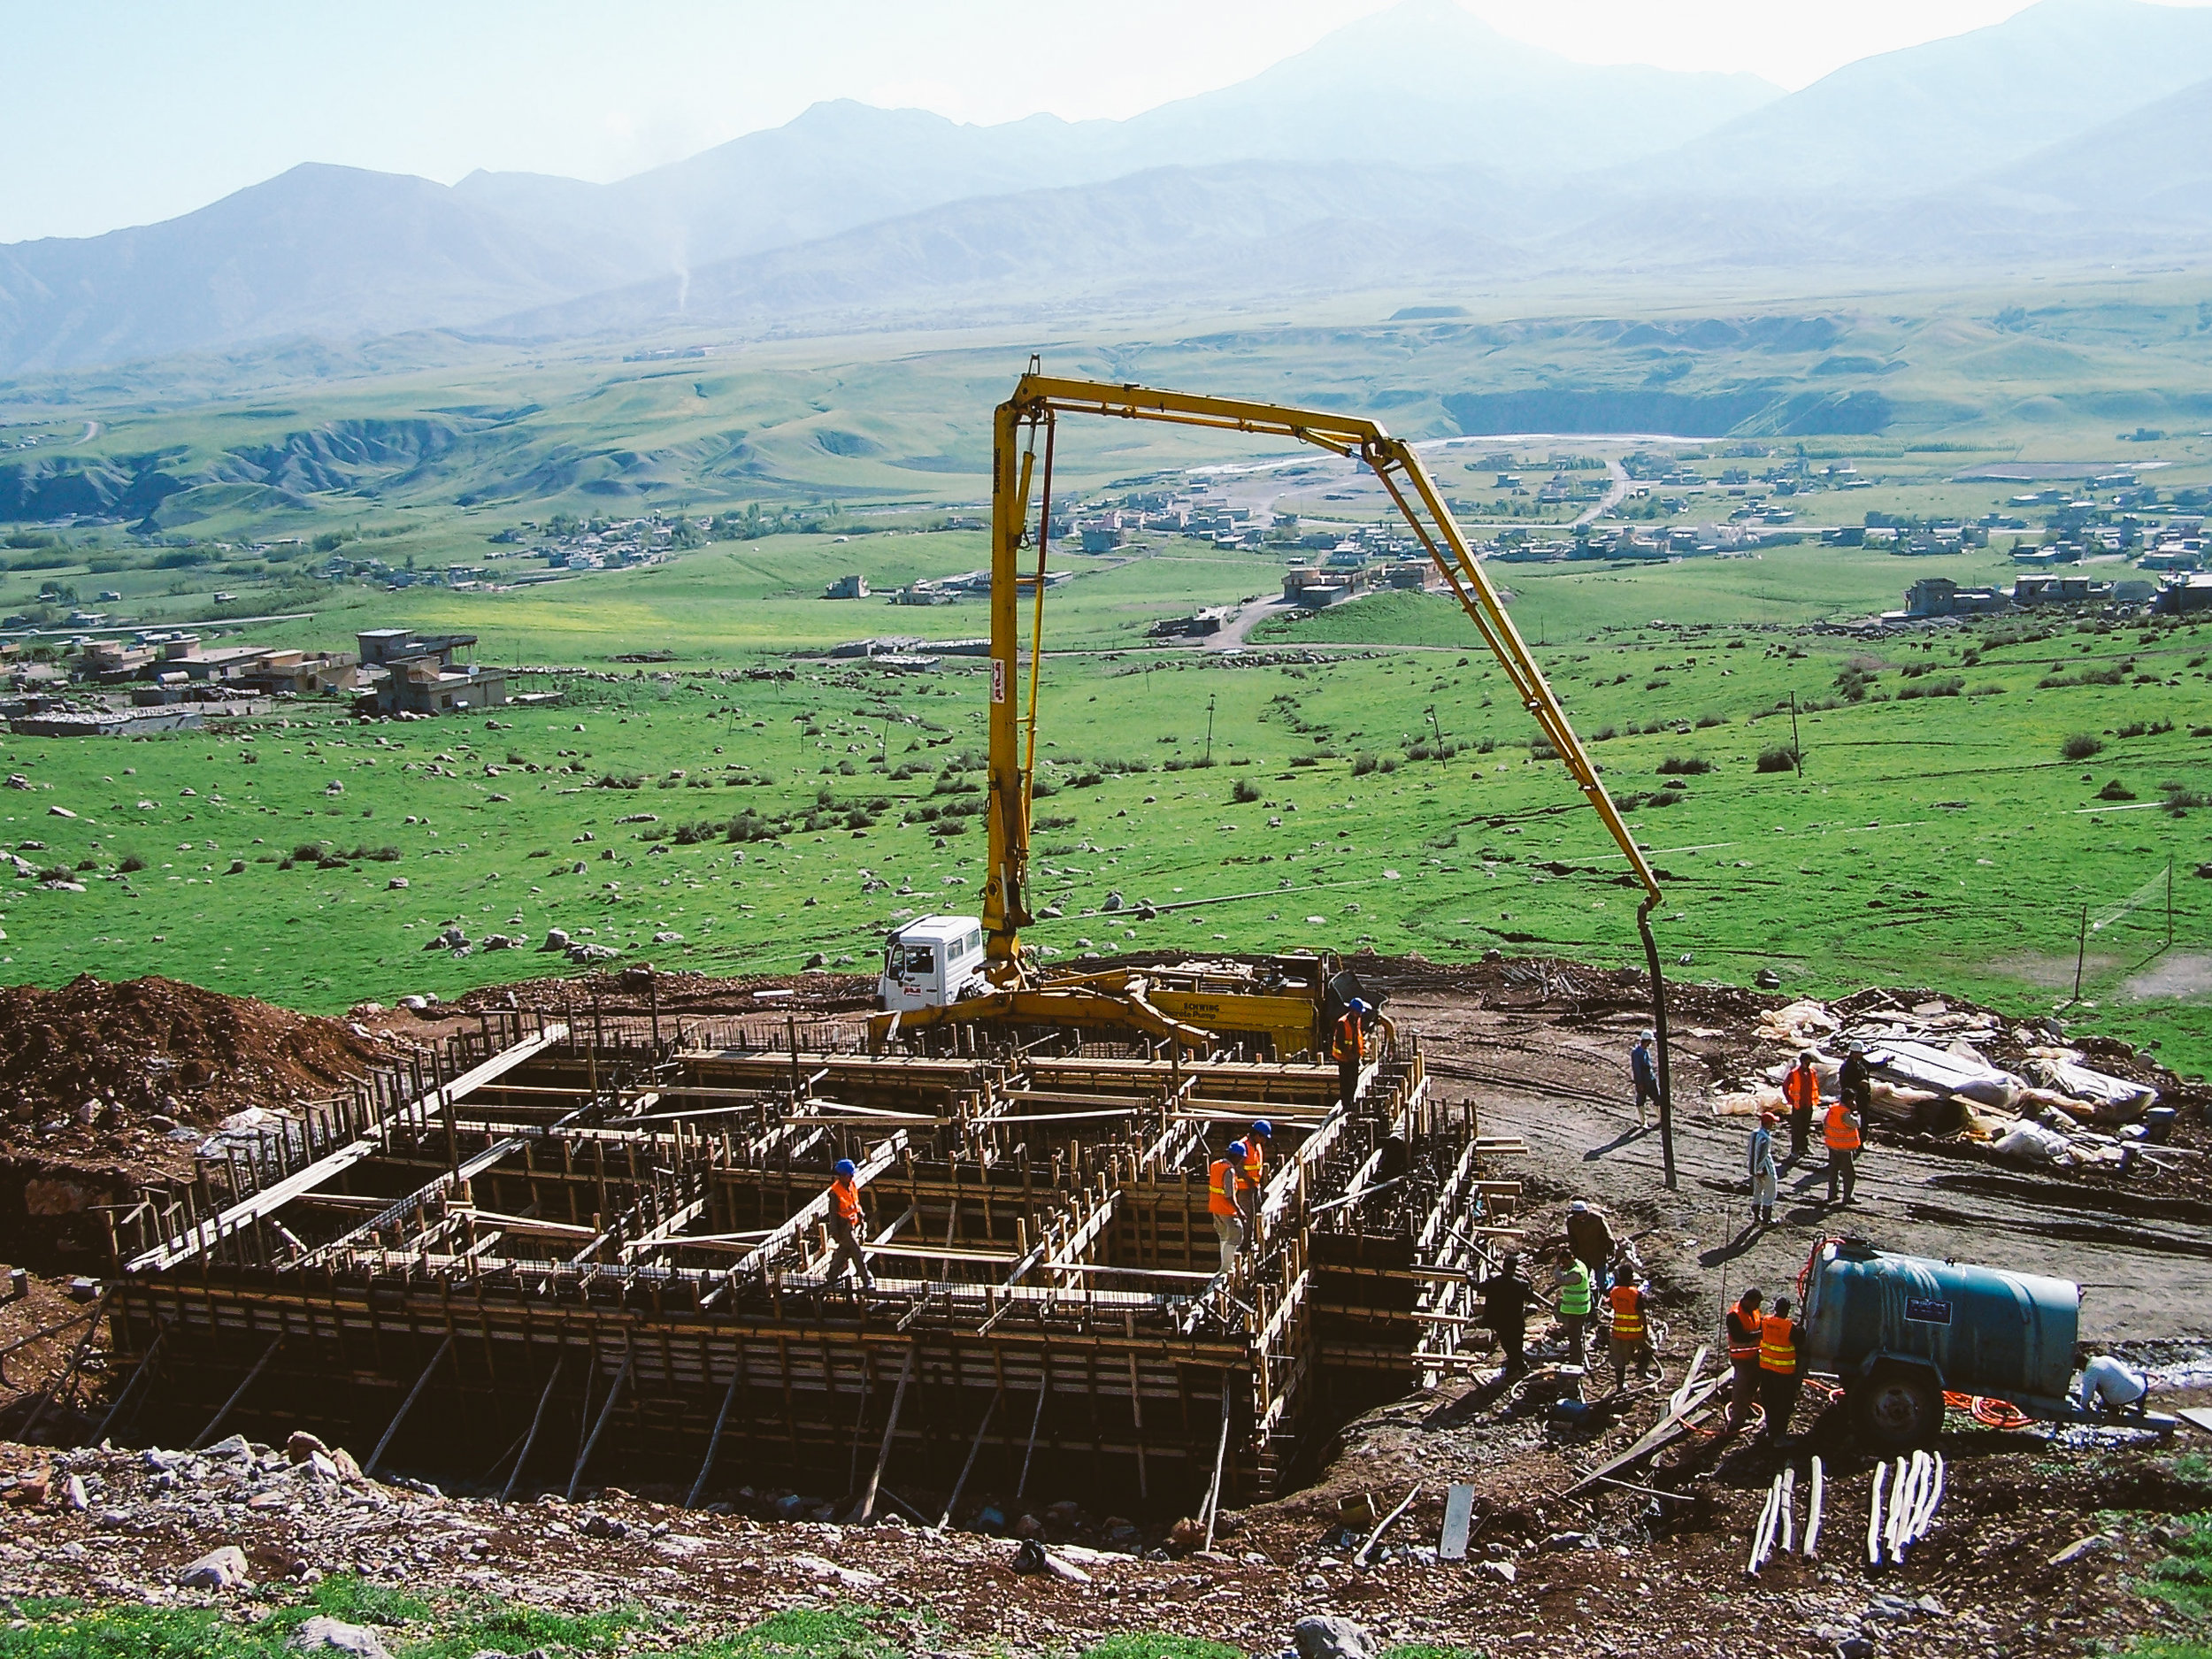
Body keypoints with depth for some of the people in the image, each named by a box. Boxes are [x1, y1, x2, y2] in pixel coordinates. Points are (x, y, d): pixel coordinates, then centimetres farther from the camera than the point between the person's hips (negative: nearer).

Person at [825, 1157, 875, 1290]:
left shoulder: (852, 1184, 3)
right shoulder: (835, 1192, -20)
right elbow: (833, 1213, -15)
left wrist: (861, 1218, 19)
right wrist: (835, 1233, -14)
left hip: (854, 1224, 8)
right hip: (844, 1227, -8)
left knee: (843, 1251, 17)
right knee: (857, 1254, -8)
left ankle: (832, 1277, 30)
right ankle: (867, 1281, -5)